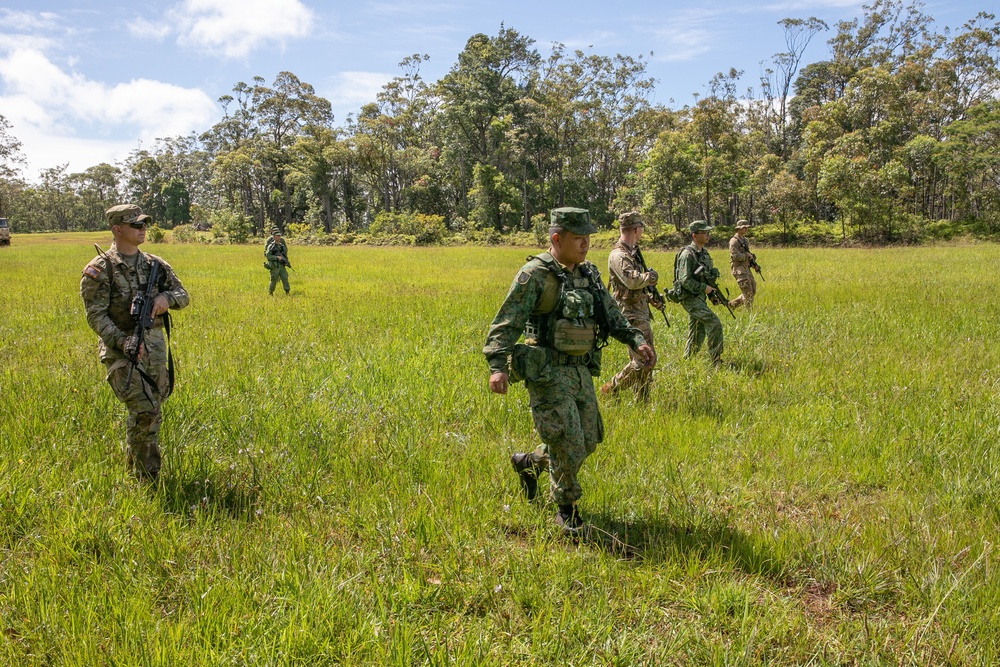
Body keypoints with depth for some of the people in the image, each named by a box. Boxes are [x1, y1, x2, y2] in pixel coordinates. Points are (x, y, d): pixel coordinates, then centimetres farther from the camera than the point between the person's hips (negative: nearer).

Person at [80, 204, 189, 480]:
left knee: (152, 408, 13)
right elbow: (95, 315, -11)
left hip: (155, 344, 6)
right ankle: (146, 477, -3)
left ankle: (133, 461, 35)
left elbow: (182, 294, 12)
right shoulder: (100, 269, -7)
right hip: (121, 348, -6)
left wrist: (166, 297, -12)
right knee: (145, 411, -15)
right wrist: (121, 341, -25)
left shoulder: (155, 264, 10)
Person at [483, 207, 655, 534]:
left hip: (582, 371, 8)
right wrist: (497, 365, -29)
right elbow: (506, 323, -17)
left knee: (586, 442, 14)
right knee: (568, 445, -6)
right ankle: (566, 510, 15)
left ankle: (528, 462, 37)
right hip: (548, 373, -7)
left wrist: (636, 340, 6)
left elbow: (611, 315, 19)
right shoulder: (535, 275, -13)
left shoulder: (589, 273, 9)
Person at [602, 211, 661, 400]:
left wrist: (651, 298, 17)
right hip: (632, 315, -10)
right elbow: (632, 280, -32)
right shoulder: (618, 255, -17)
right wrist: (650, 276, -14)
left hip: (641, 312, 10)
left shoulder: (633, 252, 15)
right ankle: (611, 389, 2)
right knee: (643, 360, -12)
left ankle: (643, 401, 21)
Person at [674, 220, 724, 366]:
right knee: (714, 324, -16)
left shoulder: (704, 253, 13)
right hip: (690, 297, -9)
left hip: (699, 298, 9)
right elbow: (685, 280, -22)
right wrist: (703, 288, -19)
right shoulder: (687, 254, -16)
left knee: (698, 333, 11)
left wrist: (712, 293, 15)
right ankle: (716, 361, -11)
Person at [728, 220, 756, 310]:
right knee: (748, 292, -10)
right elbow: (734, 256, -23)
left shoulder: (745, 240, 15)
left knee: (753, 291, 9)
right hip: (739, 269, -9)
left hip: (746, 268, 9)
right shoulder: (734, 241, -12)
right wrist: (747, 255, -12)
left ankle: (732, 304, 18)